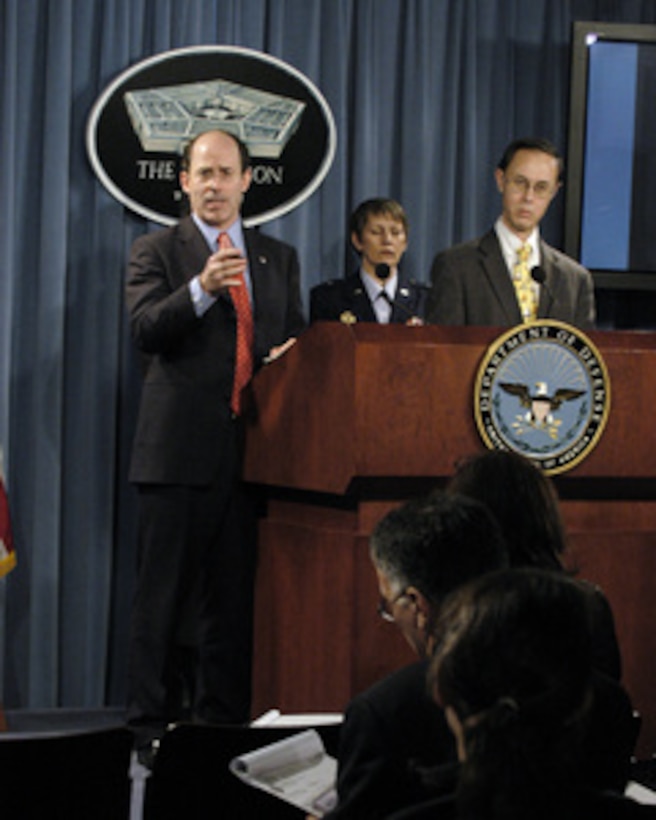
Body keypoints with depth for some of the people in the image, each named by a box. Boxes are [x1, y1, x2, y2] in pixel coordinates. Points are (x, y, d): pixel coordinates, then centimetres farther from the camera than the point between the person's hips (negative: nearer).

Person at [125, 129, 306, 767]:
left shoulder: (279, 258, 17)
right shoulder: (156, 252, 5)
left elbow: (295, 340, 20)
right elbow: (144, 330, -10)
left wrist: (291, 357, -4)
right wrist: (201, 290, -25)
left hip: (251, 447, 4)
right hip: (179, 448, -3)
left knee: (234, 595, 6)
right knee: (164, 594, 0)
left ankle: (224, 722, 14)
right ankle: (151, 725, 6)